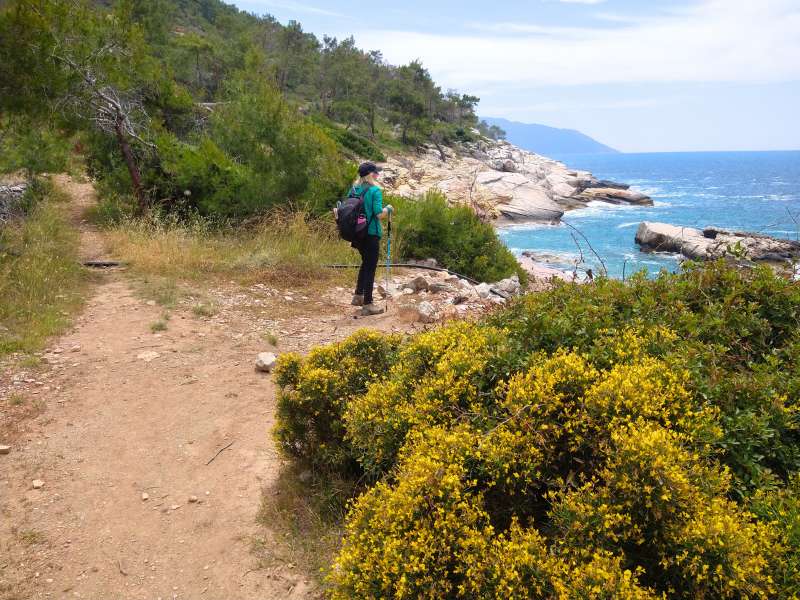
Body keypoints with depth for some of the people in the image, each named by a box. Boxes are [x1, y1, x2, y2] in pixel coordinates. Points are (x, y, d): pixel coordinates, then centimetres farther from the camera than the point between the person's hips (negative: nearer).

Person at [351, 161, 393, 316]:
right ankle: (367, 305, 7)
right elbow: (379, 214, -20)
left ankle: (358, 296, 30)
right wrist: (388, 209, -1)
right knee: (371, 267, 2)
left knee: (366, 263, 25)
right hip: (371, 234, -7)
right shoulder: (375, 190, -14)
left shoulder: (354, 189, 5)